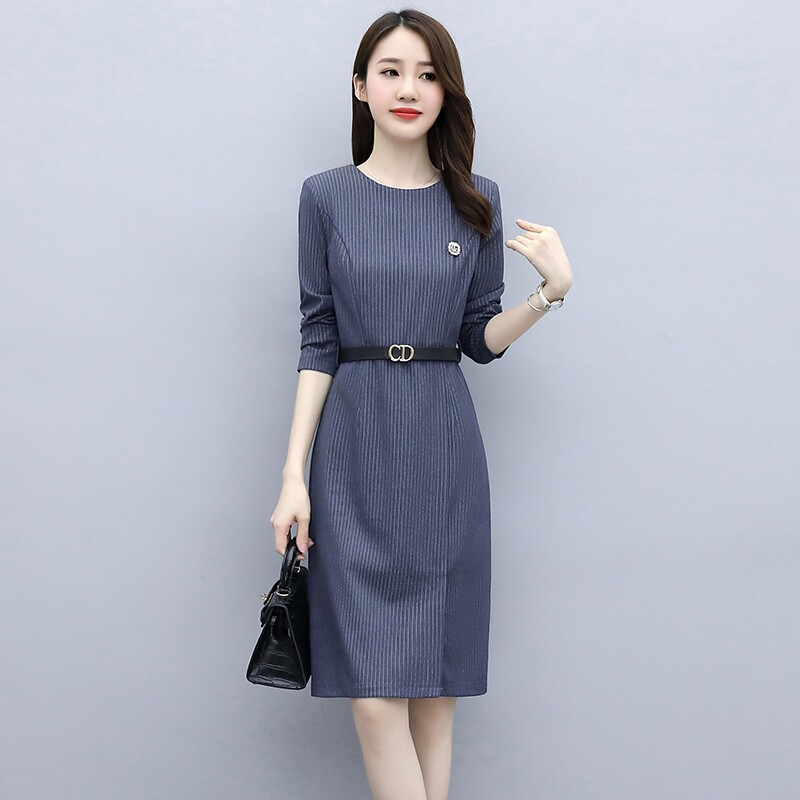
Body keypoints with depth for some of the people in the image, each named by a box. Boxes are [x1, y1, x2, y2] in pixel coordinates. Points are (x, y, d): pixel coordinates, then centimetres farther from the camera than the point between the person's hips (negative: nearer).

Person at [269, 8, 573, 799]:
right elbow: (317, 341, 1)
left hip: (445, 449, 2)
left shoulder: (477, 200, 6)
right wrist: (294, 474, -4)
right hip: (355, 450, -1)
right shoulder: (326, 196, 2)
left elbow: (482, 339, 8)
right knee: (375, 693, -7)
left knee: (437, 679, 4)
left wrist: (551, 290, -10)